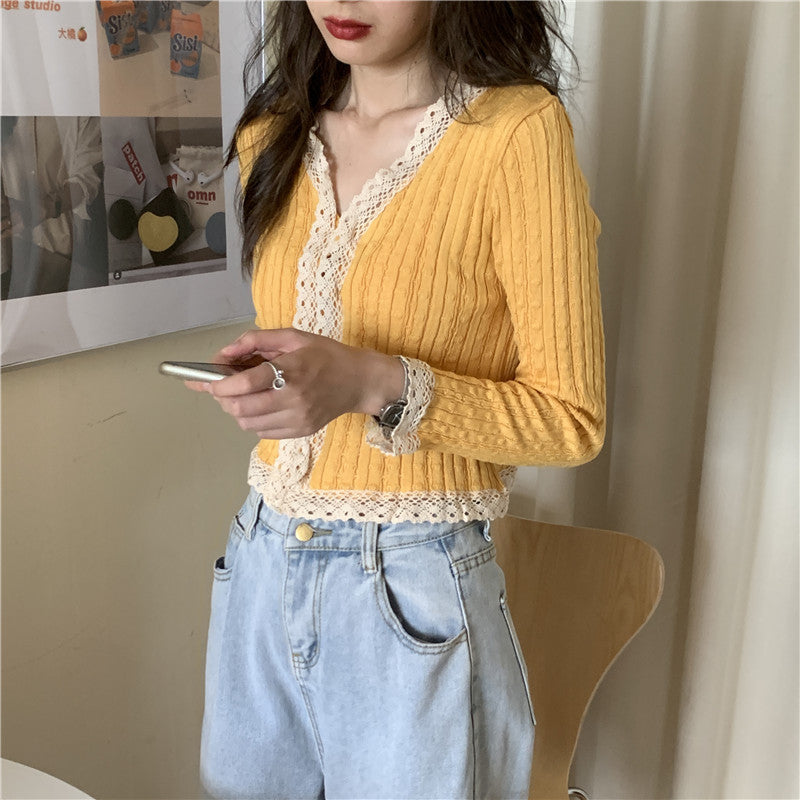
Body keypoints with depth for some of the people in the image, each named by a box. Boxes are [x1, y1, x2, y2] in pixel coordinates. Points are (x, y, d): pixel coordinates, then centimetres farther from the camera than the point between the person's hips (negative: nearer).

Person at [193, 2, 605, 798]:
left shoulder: (517, 129, -14)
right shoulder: (276, 136, 7)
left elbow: (571, 419, -13)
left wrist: (376, 385, -25)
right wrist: (256, 383, 4)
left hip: (412, 588, -5)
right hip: (260, 564, 6)